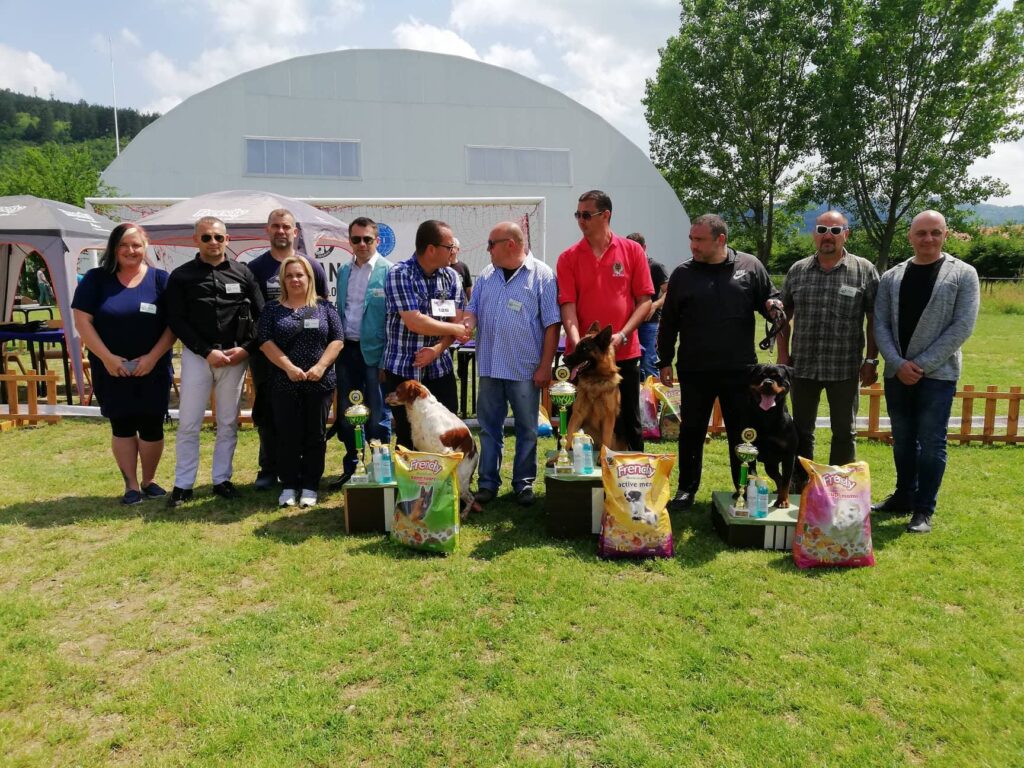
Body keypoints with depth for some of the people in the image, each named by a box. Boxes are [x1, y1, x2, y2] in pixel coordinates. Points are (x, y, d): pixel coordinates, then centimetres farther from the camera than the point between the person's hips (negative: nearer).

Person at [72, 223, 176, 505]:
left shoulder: (160, 279, -1)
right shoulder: (96, 279, 0)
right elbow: (82, 320, -3)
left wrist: (152, 357, -14)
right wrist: (107, 357, -13)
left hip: (153, 369, 0)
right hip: (112, 370, 0)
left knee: (152, 427, 4)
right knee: (122, 427, 8)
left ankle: (149, 481, 23)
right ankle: (131, 485, 18)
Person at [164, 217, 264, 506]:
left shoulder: (242, 273, 5)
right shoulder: (181, 276, 2)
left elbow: (260, 315, 4)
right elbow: (177, 320, -3)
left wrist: (246, 348, -8)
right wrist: (206, 351, -12)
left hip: (235, 357, 1)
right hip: (196, 355, -1)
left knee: (228, 423, 9)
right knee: (188, 423, 1)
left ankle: (222, 479, 20)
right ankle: (183, 485, 12)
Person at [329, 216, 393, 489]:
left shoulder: (388, 272, -9)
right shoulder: (343, 271, 11)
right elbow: (339, 310, 16)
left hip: (374, 351, -6)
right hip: (346, 350, 6)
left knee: (377, 415, 4)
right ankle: (350, 468, 28)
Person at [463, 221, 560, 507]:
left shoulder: (541, 275, -6)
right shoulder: (486, 276, 11)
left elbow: (552, 324, -7)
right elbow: (473, 310, 16)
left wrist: (545, 366, -10)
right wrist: (466, 326, -9)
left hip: (525, 369, -5)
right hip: (489, 366, 5)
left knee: (527, 429, 6)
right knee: (489, 427, 10)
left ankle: (524, 483, 19)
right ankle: (488, 483, 21)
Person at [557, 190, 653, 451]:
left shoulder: (633, 251, 2)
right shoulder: (568, 258, 3)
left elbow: (645, 300, 0)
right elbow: (568, 305, -5)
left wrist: (622, 336, -12)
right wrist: (576, 343, -20)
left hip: (624, 354, 0)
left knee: (629, 424, 10)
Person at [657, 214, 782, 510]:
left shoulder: (749, 266, 1)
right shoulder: (683, 273, 2)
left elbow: (771, 299, 11)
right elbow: (668, 322, 6)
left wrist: (774, 306, -14)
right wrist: (665, 361, 5)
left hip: (739, 370, 0)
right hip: (694, 370, 0)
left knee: (741, 433, 10)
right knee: (691, 432, 9)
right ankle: (687, 489, 23)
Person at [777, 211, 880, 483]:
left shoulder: (864, 270, -3)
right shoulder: (797, 271, 5)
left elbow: (874, 319, -1)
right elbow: (784, 315, 10)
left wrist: (871, 361, -5)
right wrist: (783, 355, 4)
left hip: (845, 368, -2)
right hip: (802, 366, 2)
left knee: (845, 432, 10)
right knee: (801, 430, 13)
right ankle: (800, 483, 27)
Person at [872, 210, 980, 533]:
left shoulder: (963, 274, -3)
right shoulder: (891, 277, 6)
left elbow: (962, 327, -9)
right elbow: (880, 325, 2)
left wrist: (921, 365, -14)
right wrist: (898, 364, -12)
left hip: (938, 373, -3)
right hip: (897, 373, 4)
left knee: (931, 442, 1)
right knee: (903, 440, 14)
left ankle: (924, 509, 13)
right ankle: (904, 496, 30)